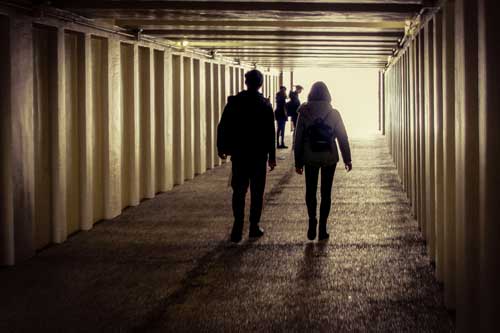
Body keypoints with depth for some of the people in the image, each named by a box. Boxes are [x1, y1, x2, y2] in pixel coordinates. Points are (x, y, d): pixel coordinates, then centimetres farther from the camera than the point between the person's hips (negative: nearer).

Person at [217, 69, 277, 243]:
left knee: (238, 191, 6)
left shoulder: (234, 101, -3)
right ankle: (254, 227, 8)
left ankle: (238, 227, -4)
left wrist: (222, 148, 7)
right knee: (257, 192, 8)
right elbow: (270, 133, -4)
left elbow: (223, 126, -2)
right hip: (259, 155, -1)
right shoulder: (265, 105, -4)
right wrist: (272, 156, 1)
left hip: (238, 153, 1)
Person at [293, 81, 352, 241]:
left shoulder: (304, 113, -5)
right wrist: (347, 159, 7)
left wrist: (298, 162, 5)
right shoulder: (334, 113, -4)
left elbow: (298, 139, -2)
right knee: (326, 192, 8)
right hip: (329, 158, 0)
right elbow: (342, 138, -1)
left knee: (310, 190, 14)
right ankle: (322, 229, 6)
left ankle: (312, 221, -6)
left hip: (310, 158, 0)